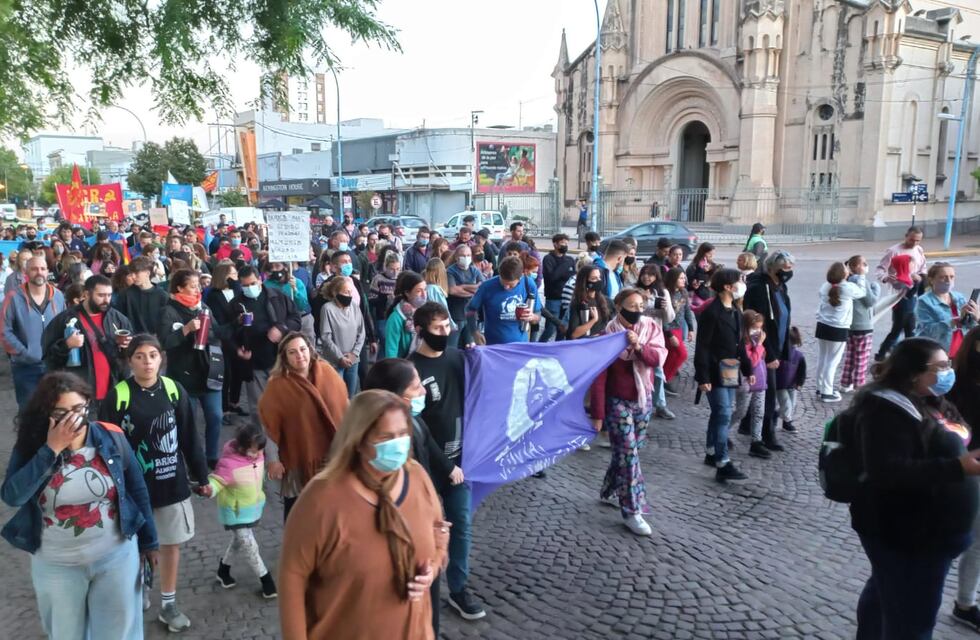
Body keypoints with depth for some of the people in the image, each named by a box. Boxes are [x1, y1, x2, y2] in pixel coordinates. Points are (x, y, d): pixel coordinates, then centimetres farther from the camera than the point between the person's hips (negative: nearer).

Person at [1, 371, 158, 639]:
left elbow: (138, 490, -2)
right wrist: (51, 449, -29)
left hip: (116, 555, -1)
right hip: (56, 565, 1)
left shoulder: (111, 438, -11)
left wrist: (149, 541, 3)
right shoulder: (31, 447, -9)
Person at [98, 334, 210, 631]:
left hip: (171, 482, 2)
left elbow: (189, 438, 1)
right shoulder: (117, 395, -13)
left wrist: (201, 477, 6)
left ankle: (168, 604, 28)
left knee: (171, 543, 11)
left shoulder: (174, 390, -6)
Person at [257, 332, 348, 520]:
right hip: (297, 455, -3)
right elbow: (269, 426, -13)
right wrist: (272, 460, -12)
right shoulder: (278, 385, -14)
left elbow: (343, 407, 3)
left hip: (330, 452, 3)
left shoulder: (327, 373, -6)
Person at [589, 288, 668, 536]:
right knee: (628, 454, -7)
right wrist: (597, 413, -14)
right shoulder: (609, 334, -13)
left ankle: (609, 491, 36)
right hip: (618, 401, -5)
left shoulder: (651, 328, -1)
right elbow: (599, 377, -12)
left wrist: (639, 346, -33)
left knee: (627, 450, 15)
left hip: (643, 399, 5)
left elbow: (658, 358, -14)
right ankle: (632, 512, 0)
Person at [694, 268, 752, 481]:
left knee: (720, 414, 14)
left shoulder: (735, 313, 13)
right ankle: (722, 464, -8)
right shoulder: (711, 312, -15)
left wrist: (747, 370, 19)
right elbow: (702, 346, -18)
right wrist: (702, 377, -21)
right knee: (723, 415, -11)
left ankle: (711, 453, 27)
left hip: (730, 372, 9)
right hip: (715, 372, -9)